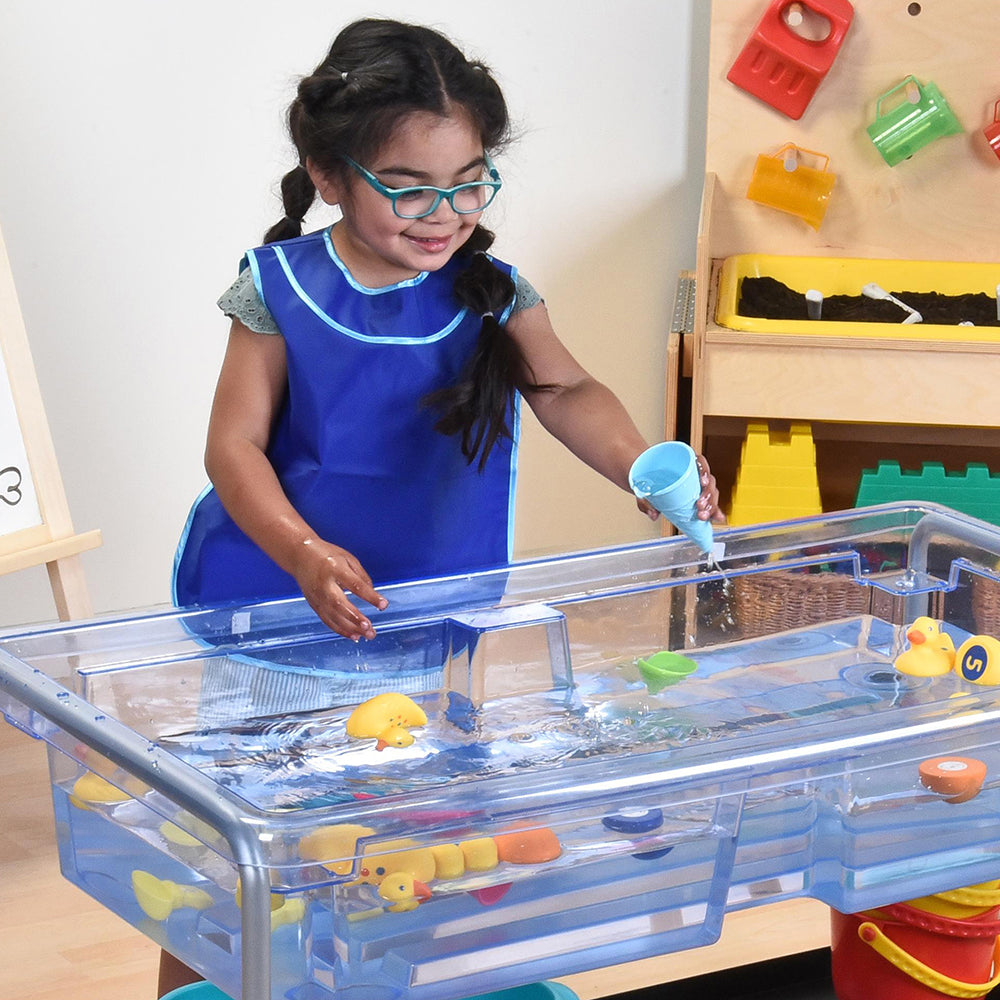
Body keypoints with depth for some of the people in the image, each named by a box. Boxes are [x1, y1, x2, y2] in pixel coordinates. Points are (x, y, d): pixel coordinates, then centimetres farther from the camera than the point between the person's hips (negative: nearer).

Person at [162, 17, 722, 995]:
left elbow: (565, 391, -20)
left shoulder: (491, 291, -8)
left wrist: (641, 467, -41)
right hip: (270, 592, -2)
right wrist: (305, 555, -32)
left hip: (421, 600, 2)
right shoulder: (280, 289, -14)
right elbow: (235, 445, -15)